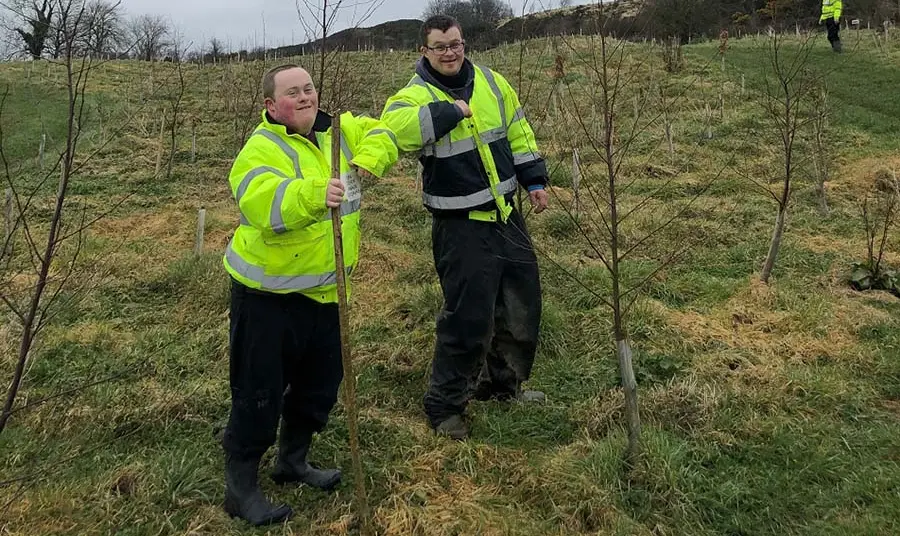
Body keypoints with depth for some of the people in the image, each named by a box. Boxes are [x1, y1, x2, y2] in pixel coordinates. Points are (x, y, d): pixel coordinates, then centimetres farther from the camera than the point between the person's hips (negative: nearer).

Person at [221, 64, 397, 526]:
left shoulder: (336, 131, 5)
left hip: (322, 290, 7)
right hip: (267, 294, -7)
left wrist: (367, 158, -10)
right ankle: (239, 487, 17)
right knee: (260, 393, 1)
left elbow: (381, 134, 12)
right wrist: (314, 194, -51)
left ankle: (293, 461, 40)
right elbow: (264, 202, -34)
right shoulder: (261, 149, -17)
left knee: (320, 383, 19)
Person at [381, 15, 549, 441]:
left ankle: (503, 383, 37)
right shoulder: (415, 94, -13)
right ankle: (444, 406, 13)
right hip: (460, 227, -7)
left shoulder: (490, 82, 5)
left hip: (505, 214, 7)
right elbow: (394, 126, -35)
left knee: (523, 302, 17)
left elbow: (518, 133, 15)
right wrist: (451, 110, -31)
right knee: (468, 317, -5)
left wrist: (534, 180, 13)